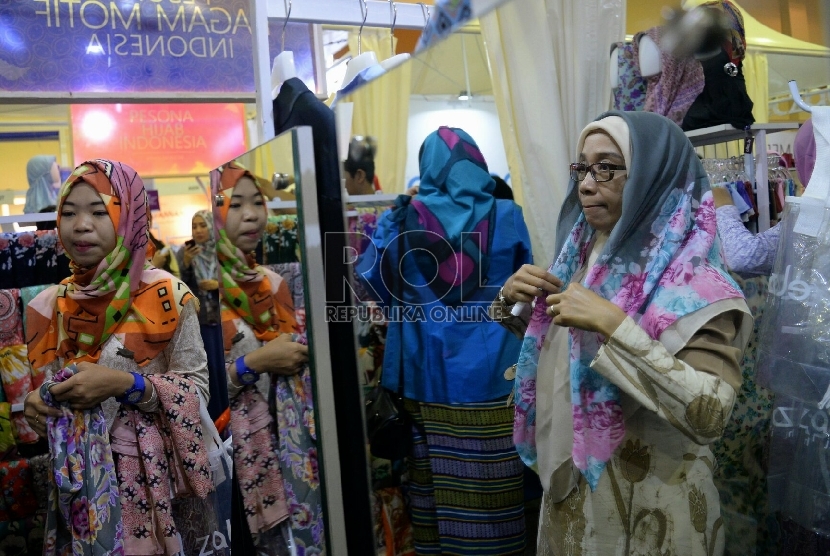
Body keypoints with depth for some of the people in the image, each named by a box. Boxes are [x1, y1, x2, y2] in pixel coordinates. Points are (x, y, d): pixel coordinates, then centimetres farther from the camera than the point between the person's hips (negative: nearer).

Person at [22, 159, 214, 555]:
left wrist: (124, 384, -23)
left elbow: (197, 385, -11)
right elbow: (44, 386, 13)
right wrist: (35, 404, -9)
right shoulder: (49, 305, 1)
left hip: (151, 473, -4)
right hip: (77, 477, 4)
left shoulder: (167, 296, -13)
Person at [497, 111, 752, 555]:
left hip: (644, 498, -6)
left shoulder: (690, 277, -20)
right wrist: (511, 300, -6)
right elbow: (550, 342, 13)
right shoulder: (583, 253, 0)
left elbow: (709, 416, -29)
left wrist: (614, 327, -34)